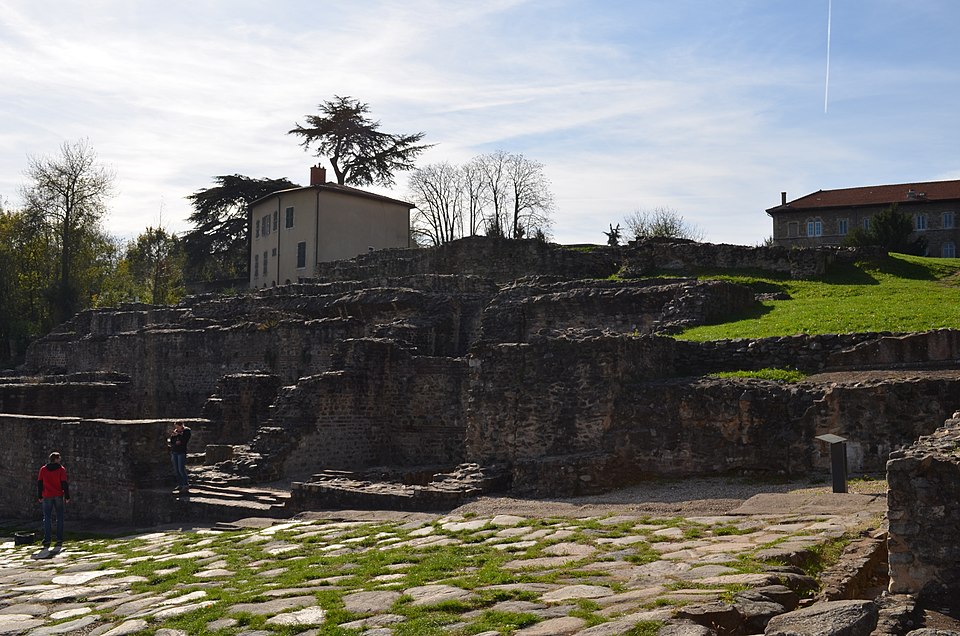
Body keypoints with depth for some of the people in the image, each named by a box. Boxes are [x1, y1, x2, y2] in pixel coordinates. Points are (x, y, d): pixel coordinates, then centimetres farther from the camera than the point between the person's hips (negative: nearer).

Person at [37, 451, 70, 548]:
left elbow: (39, 483, 6)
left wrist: (39, 496, 12)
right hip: (58, 496, -1)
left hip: (47, 496, 1)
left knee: (47, 518, 3)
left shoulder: (43, 469, 5)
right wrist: (67, 496, -2)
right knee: (59, 517, 6)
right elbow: (64, 484, -6)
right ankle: (59, 540, 4)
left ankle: (47, 540, -6)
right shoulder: (61, 469, -2)